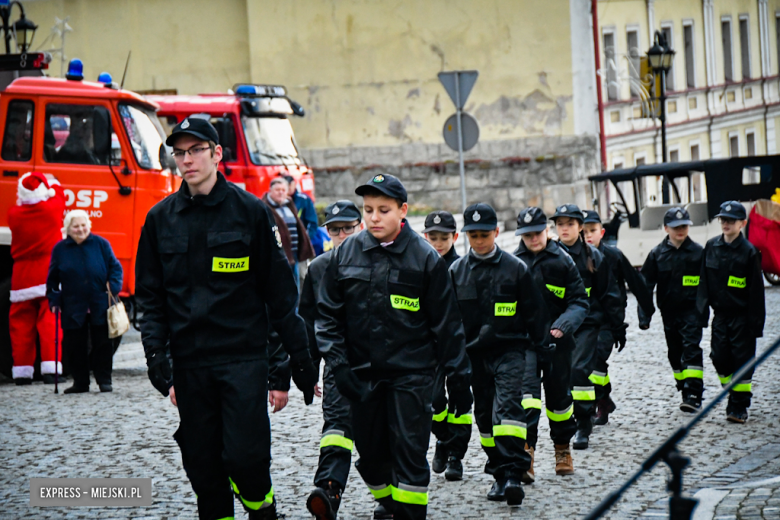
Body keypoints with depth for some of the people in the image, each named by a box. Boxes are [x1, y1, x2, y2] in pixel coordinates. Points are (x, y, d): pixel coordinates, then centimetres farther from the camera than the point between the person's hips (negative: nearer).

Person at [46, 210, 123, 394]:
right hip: (72, 308, 1)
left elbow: (115, 267, 5)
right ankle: (80, 382, 14)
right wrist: (54, 300, 2)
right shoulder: (60, 249, 4)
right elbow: (52, 278, 10)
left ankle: (104, 380, 12)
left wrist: (113, 287, -9)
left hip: (100, 307, -1)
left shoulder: (101, 244, 1)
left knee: (102, 344, 3)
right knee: (75, 346, 4)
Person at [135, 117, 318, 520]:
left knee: (244, 455, -11)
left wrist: (300, 359, 2)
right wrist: (157, 358, -2)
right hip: (189, 362, 3)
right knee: (202, 465, 3)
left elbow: (280, 291, 3)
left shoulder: (250, 211, 1)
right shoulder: (161, 219, 8)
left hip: (244, 357, -3)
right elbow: (150, 296, 11)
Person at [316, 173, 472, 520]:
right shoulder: (344, 255, 3)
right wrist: (337, 363, -4)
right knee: (371, 452, 12)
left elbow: (446, 323, 0)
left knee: (409, 450, -7)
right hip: (361, 374, 3)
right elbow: (328, 315, 7)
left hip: (411, 374, -3)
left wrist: (458, 377, 0)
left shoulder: (425, 258, -4)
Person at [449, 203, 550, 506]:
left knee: (508, 407, -18)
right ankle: (499, 473, 20)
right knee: (484, 415, 9)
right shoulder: (456, 271, 5)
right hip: (474, 353, 4)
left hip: (509, 351, -3)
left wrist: (540, 348, 4)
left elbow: (534, 311, 5)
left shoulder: (516, 268, -1)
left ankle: (513, 474, -24)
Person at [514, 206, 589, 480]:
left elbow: (580, 301, -1)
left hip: (557, 339, 1)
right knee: (527, 389, -18)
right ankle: (526, 451, -23)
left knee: (558, 395, 11)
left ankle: (563, 447, 33)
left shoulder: (563, 260, -1)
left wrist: (564, 324, -19)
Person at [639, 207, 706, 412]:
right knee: (675, 353, 10)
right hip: (669, 311, 3)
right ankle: (685, 391, 23)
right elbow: (646, 285, 4)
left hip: (691, 310, -3)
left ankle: (694, 394, -17)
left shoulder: (697, 252, -2)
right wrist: (644, 315, -2)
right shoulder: (657, 254, 3)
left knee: (691, 349, -14)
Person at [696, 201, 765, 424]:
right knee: (719, 357, 2)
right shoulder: (711, 247, 4)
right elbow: (704, 281, 9)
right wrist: (702, 311, 3)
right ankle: (735, 396, 22)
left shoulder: (749, 252, -9)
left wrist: (756, 322, -10)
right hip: (721, 314, 4)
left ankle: (739, 407, 4)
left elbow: (756, 290, -8)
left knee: (742, 361, -2)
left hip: (741, 315, -4)